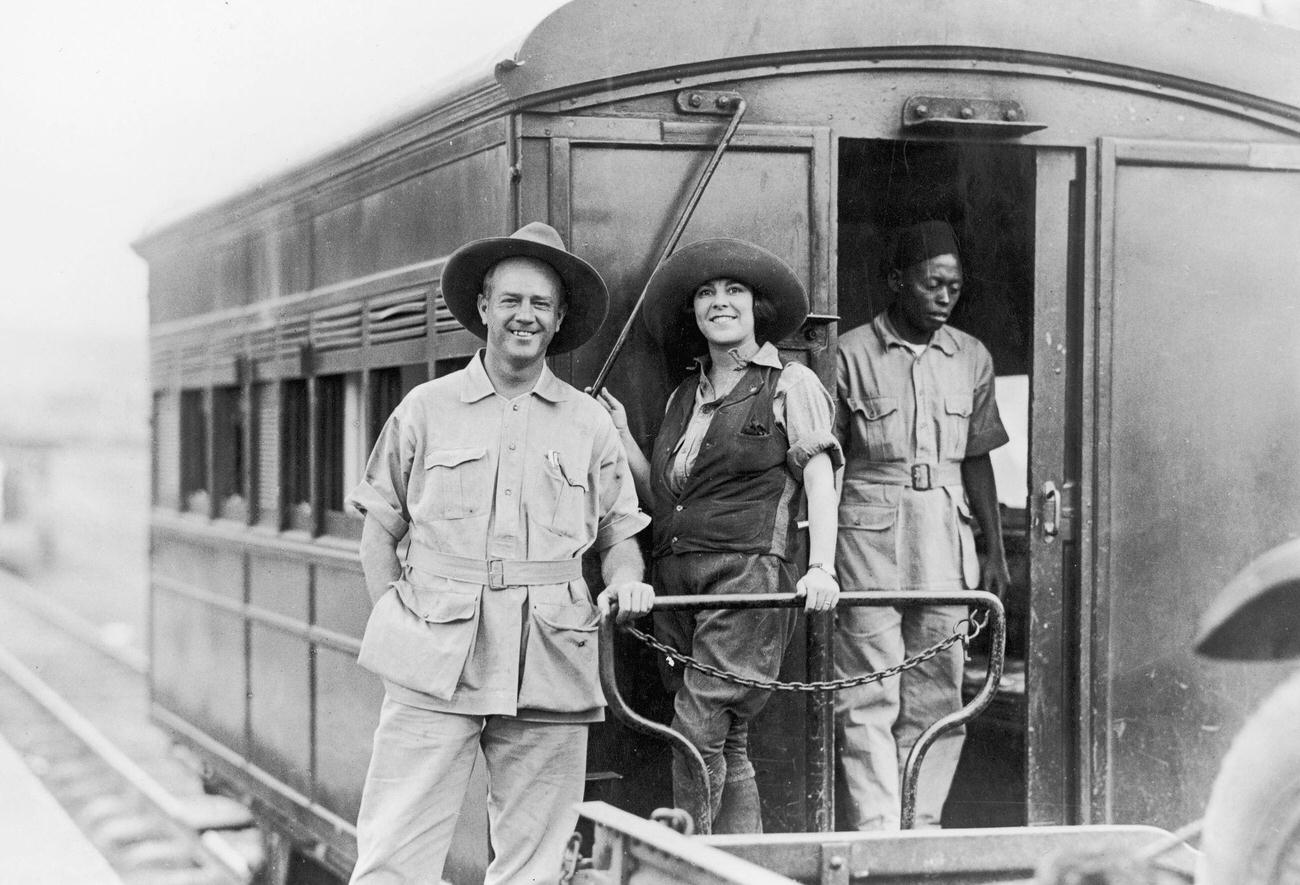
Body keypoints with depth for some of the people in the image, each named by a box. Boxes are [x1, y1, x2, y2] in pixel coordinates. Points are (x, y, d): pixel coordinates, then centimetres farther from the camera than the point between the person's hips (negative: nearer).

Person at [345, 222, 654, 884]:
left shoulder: (588, 423, 13)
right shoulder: (425, 408, 10)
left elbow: (618, 532, 19)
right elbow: (380, 529, 13)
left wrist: (626, 581, -2)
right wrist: (395, 617, 1)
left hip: (548, 671, 2)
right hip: (434, 666, -1)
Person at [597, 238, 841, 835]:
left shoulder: (790, 385, 4)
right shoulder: (684, 398, 20)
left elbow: (819, 478, -7)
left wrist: (821, 566, -20)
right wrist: (621, 437, 9)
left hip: (746, 572, -6)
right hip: (677, 578, 6)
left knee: (699, 732, -13)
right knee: (728, 745, 6)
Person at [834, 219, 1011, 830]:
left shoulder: (971, 358, 12)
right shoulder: (851, 354, 0)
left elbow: (977, 459, 17)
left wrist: (995, 552, 15)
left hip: (946, 531, 4)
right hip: (868, 531, -4)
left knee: (938, 690, 4)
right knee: (869, 693, -5)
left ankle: (922, 824, 11)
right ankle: (879, 830, -5)